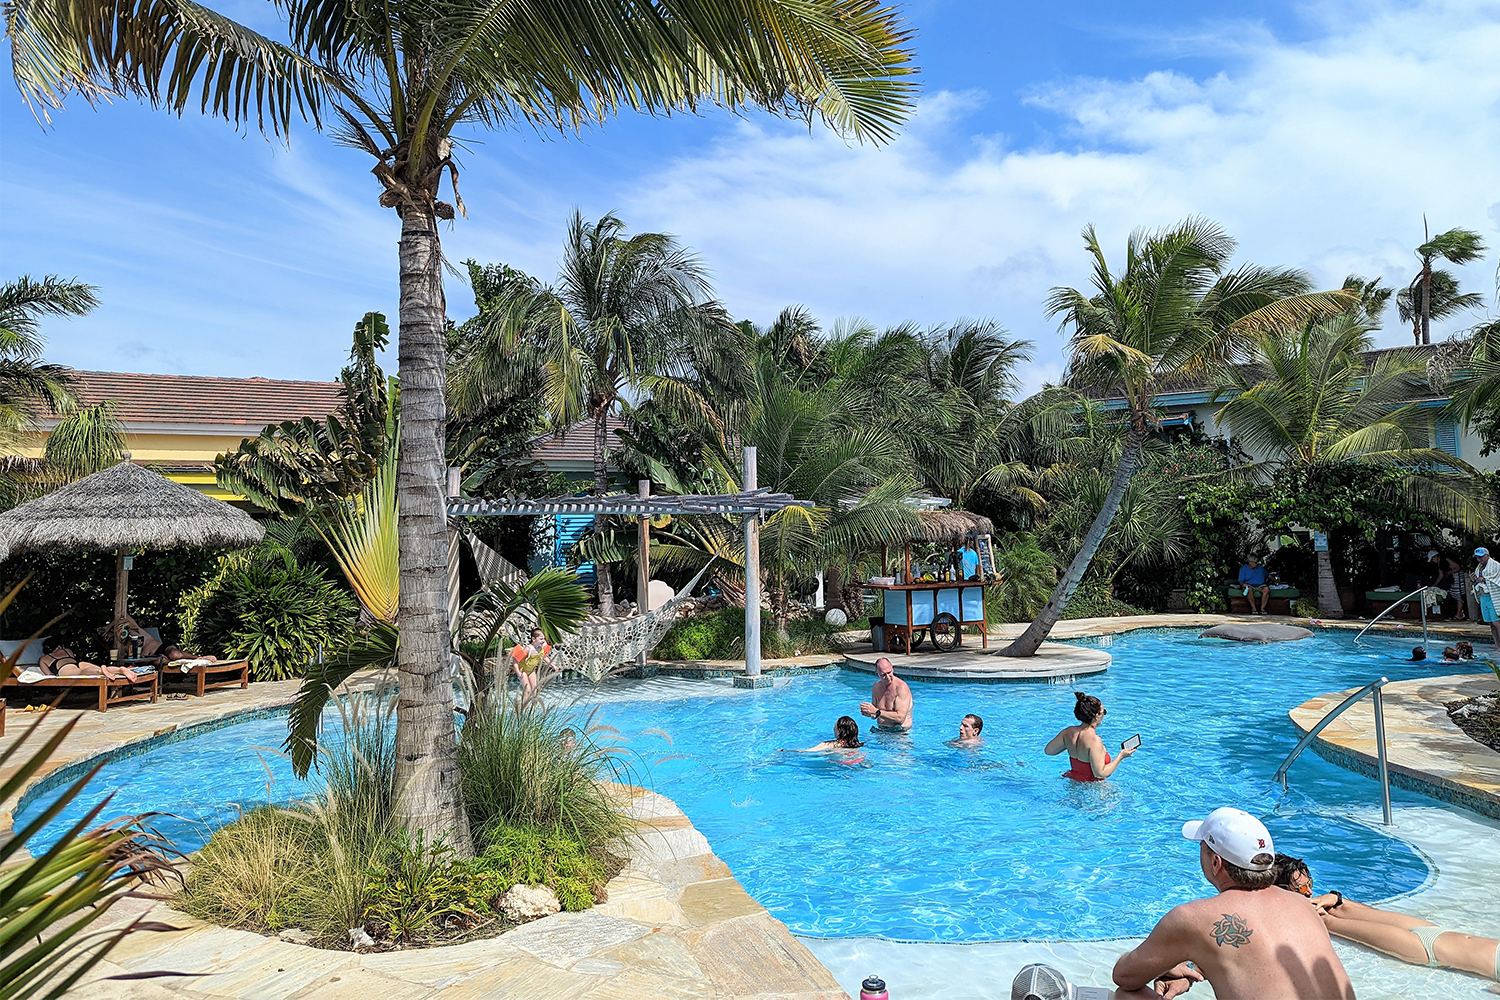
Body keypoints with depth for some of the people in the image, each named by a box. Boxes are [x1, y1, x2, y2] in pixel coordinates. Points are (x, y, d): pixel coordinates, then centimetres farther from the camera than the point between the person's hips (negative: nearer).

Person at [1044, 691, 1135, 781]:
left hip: (1073, 781, 8)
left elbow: (1048, 751, 7)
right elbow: (1100, 773, -23)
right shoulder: (1094, 740, -24)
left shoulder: (1069, 732, -3)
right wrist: (1121, 756, -14)